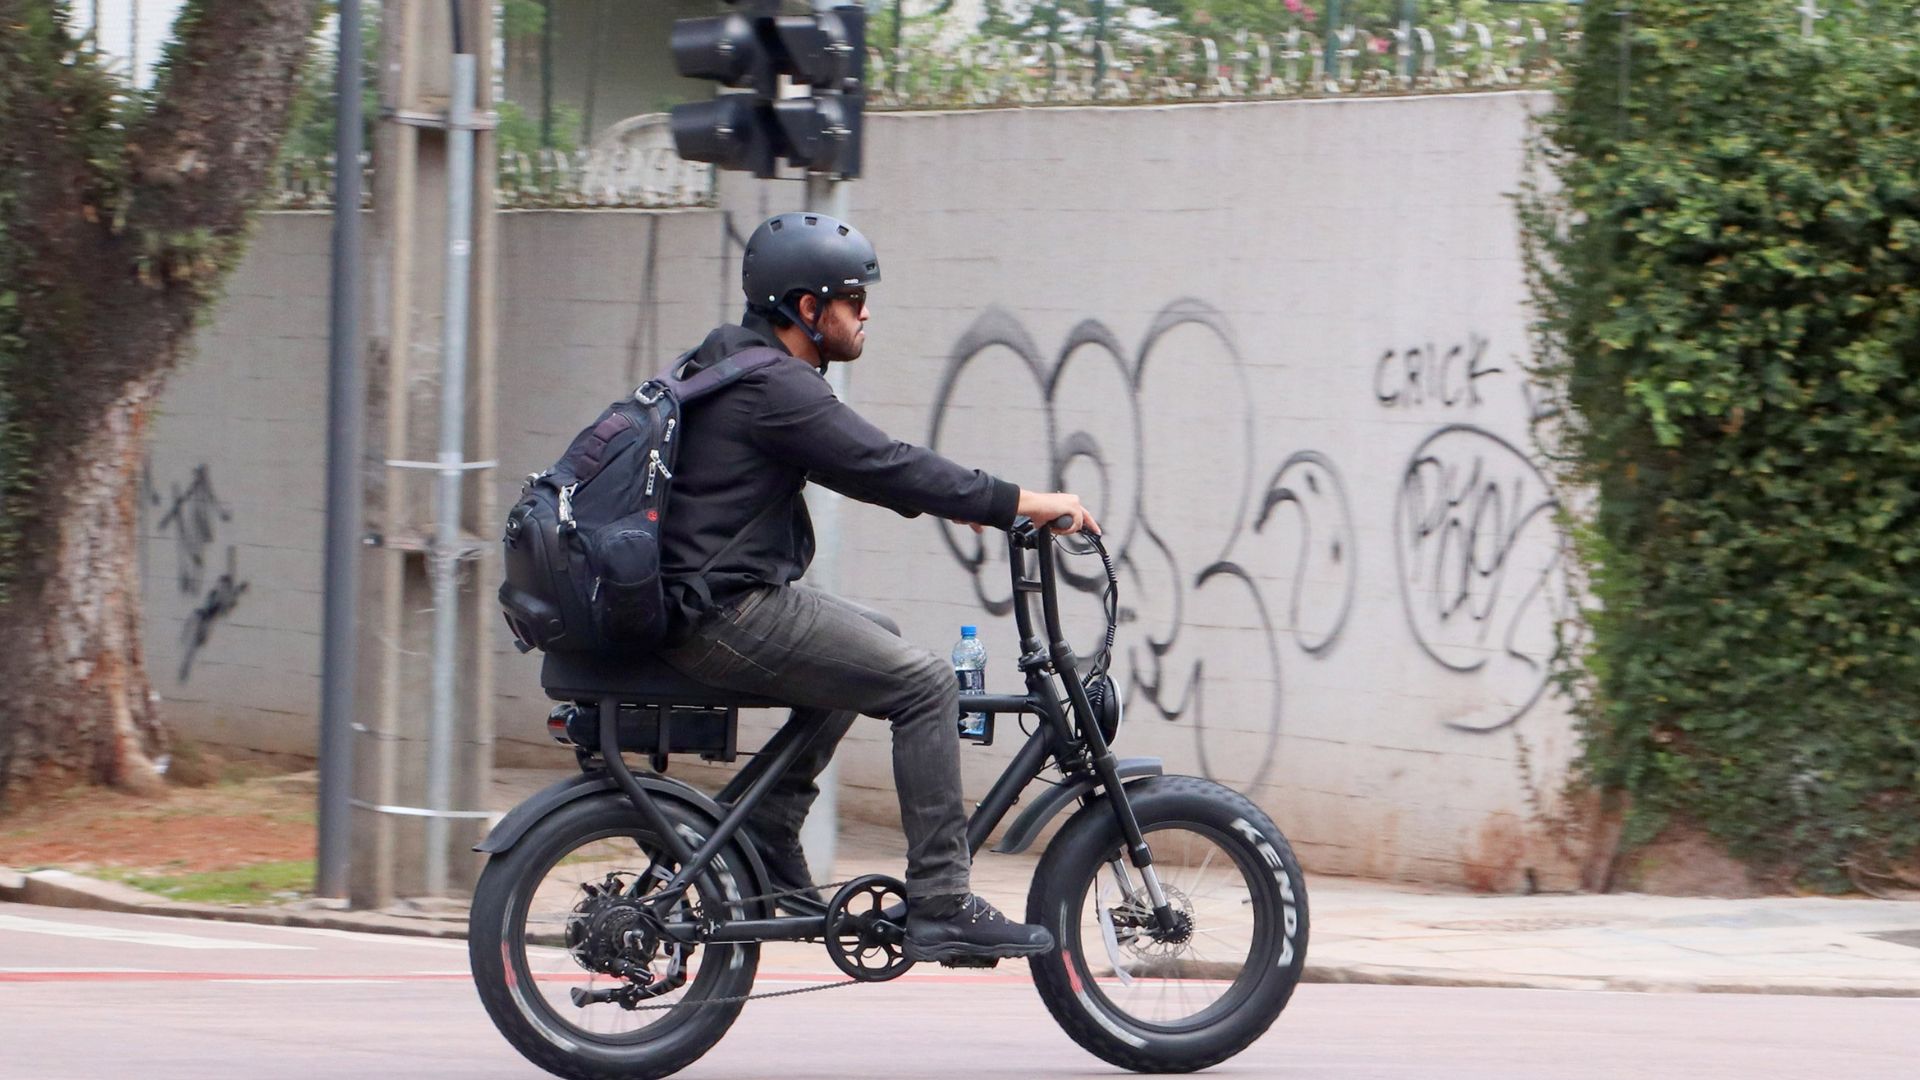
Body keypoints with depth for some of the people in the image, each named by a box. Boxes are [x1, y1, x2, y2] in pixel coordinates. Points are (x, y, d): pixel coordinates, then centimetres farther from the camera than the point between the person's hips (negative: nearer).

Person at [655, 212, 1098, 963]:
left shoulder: (736, 363, 17)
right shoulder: (772, 387, -16)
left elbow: (861, 465, 27)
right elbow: (882, 467, -20)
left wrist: (953, 501, 21)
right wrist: (1020, 504, -15)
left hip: (696, 608, 11)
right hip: (731, 614, -11)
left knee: (875, 640, 27)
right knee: (925, 683, -10)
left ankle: (768, 830, 21)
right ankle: (939, 906, -10)